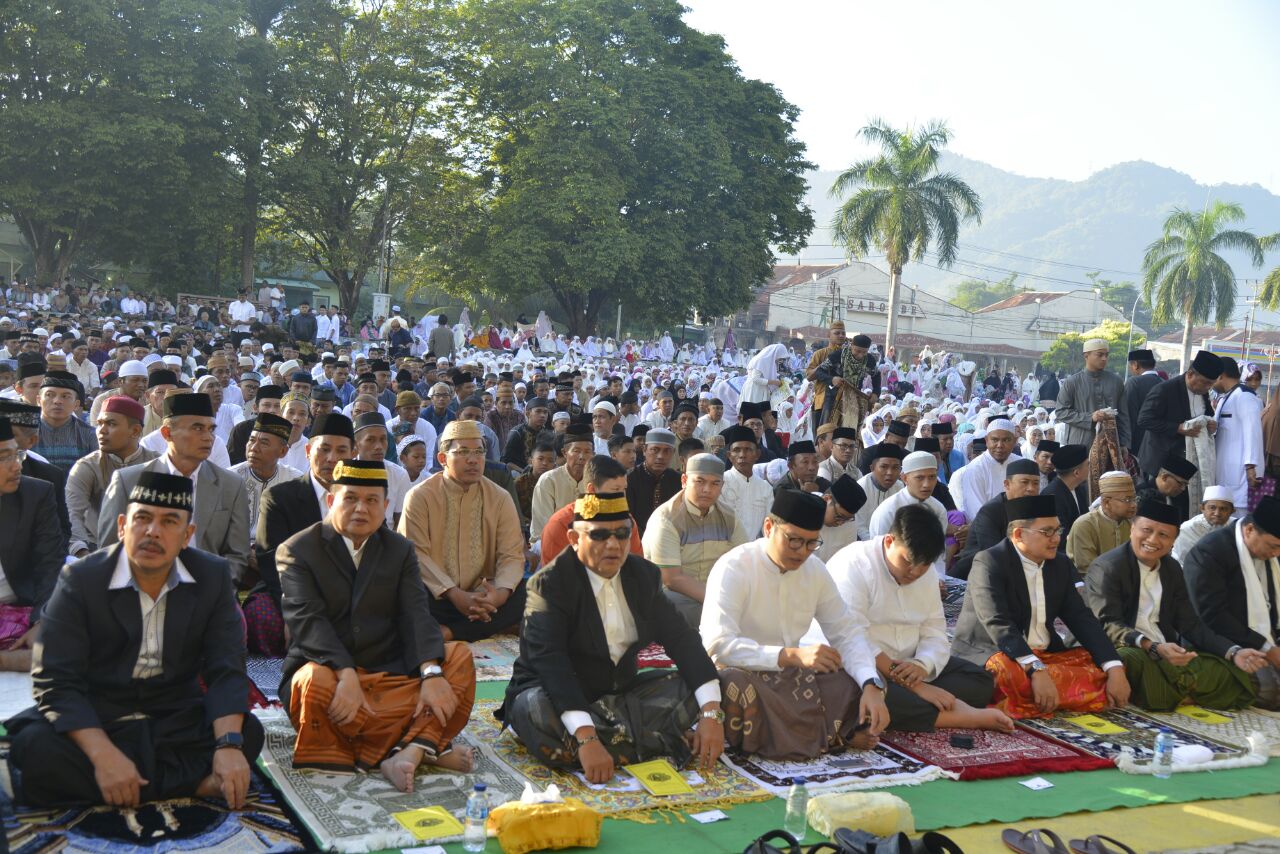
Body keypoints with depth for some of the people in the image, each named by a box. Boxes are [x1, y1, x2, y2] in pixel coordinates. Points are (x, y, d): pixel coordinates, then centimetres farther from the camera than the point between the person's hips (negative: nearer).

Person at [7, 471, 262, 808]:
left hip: (177, 722, 1)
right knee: (35, 746, -32)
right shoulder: (79, 581, -10)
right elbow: (55, 681, -17)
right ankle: (195, 784, -26)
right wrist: (104, 756, -32)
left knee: (249, 732, -24)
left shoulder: (213, 575, -5)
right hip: (96, 720, 0)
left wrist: (229, 745, -27)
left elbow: (225, 670, -8)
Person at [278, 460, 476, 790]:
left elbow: (415, 614, -3)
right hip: (327, 669, -4)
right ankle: (428, 743, -27)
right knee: (315, 682, -37)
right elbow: (308, 619, -17)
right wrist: (346, 675, -33)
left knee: (459, 656, -16)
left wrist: (431, 673, -22)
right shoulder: (296, 551, -1)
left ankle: (408, 753, -34)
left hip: (389, 674, 4)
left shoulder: (400, 550, 11)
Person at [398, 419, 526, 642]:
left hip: (483, 596, 3)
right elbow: (415, 554, -10)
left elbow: (511, 555, 1)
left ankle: (446, 632, -26)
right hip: (436, 597, -3)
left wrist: (502, 592, -21)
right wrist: (454, 595, -22)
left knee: (527, 593, -26)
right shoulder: (420, 496, 0)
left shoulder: (500, 498, 7)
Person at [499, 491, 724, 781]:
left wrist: (711, 713, -21)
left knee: (695, 688, -11)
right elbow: (548, 660, -31)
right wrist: (586, 738, -44)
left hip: (619, 694, 5)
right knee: (539, 713, -38)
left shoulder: (644, 575, 0)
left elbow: (681, 638, -5)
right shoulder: (549, 583, -17)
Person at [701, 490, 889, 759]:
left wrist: (871, 686, -18)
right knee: (737, 687, -38)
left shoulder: (815, 570, 3)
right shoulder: (733, 569, -17)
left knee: (865, 684, -11)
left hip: (792, 676, 6)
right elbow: (718, 644, -28)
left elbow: (847, 631, 2)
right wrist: (793, 655, -39)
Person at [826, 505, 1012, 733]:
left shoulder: (924, 574, 9)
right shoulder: (852, 566, -17)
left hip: (908, 665, 8)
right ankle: (969, 716, -29)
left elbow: (935, 634, 5)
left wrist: (922, 667, -20)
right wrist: (915, 685, -27)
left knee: (980, 680, -1)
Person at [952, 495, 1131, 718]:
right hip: (990, 655, -8)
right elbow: (998, 624, -25)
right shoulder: (989, 563, -13)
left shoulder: (1061, 565, 9)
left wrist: (1115, 669, -13)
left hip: (1046, 656, 8)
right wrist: (1037, 671, -38)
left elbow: (1082, 619, 2)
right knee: (1010, 673, -38)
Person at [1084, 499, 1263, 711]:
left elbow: (1190, 624, 12)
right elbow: (1108, 625, -19)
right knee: (1132, 661, -40)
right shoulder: (1106, 567, -10)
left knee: (1233, 674, -8)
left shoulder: (1172, 569, 13)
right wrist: (1153, 647, -33)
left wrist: (1234, 652, -3)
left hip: (1167, 653, 7)